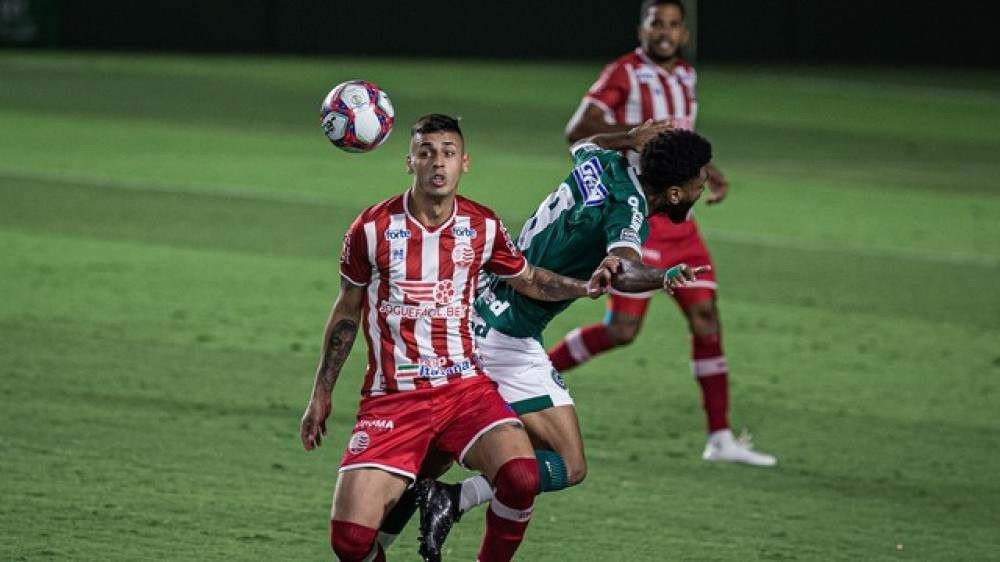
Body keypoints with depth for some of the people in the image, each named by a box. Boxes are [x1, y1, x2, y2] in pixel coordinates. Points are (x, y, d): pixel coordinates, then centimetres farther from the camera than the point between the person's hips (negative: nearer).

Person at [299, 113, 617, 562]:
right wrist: (321, 394, 15)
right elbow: (346, 312, 10)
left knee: (521, 475, -29)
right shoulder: (372, 229, -3)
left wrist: (583, 287, 2)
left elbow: (528, 281, 22)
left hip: (465, 387, 2)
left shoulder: (482, 227, 3)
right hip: (391, 400, -2)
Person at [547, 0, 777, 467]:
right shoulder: (625, 73, -10)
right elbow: (577, 130, -19)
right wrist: (640, 131, -30)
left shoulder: (685, 77, 13)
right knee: (622, 329, -11)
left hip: (677, 219, 7)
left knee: (706, 318, 1)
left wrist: (706, 170, 16)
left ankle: (720, 438, 5)